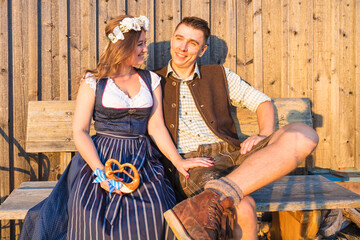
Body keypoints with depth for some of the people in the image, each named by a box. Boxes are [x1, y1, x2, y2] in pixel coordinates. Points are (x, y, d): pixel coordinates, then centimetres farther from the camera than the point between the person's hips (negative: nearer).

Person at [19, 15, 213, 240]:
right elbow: (79, 131, -3)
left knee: (153, 212, -26)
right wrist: (100, 172, -17)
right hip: (102, 157, -2)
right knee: (93, 215, -29)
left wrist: (179, 161, -5)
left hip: (142, 161, 3)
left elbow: (156, 126, 8)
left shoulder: (151, 80, 13)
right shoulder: (93, 81, 2)